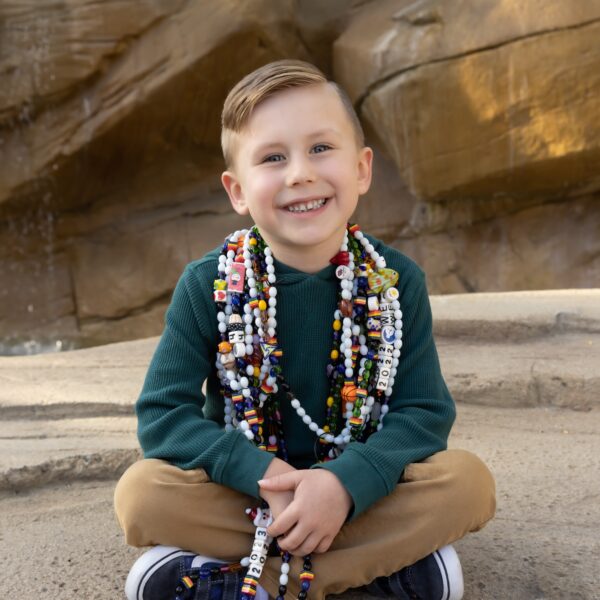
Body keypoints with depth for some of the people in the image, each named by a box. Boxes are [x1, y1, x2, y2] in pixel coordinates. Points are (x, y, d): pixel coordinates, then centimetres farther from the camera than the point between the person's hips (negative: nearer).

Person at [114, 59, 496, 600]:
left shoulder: (397, 281, -8)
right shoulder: (207, 286, -10)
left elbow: (424, 410, -10)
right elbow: (163, 414, -12)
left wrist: (346, 484, -28)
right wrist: (264, 473, -27)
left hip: (359, 491, 1)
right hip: (244, 491, -1)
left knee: (469, 482, -24)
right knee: (140, 492, -26)